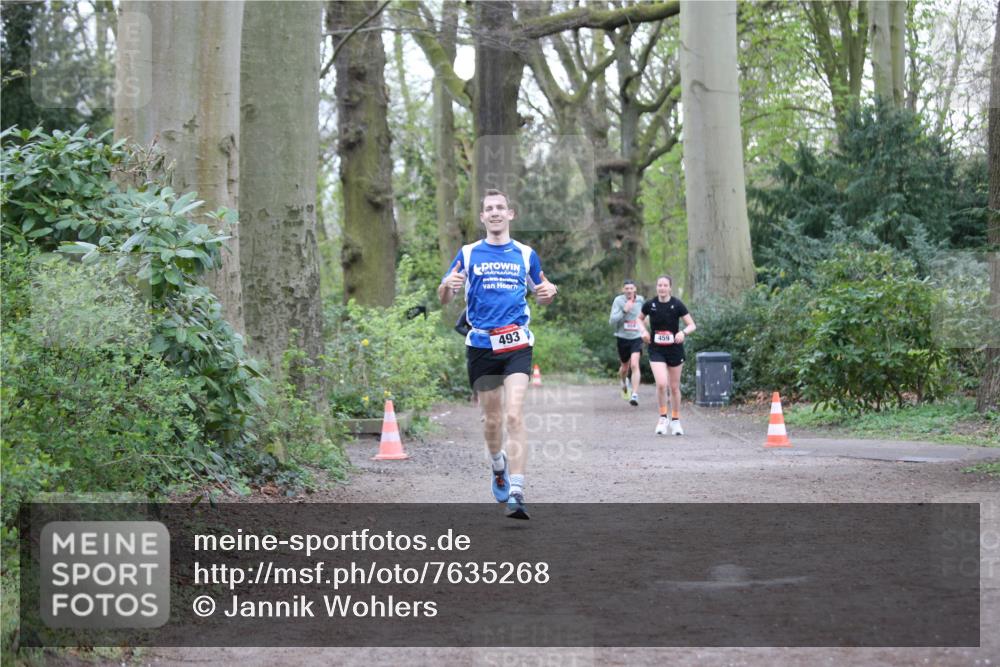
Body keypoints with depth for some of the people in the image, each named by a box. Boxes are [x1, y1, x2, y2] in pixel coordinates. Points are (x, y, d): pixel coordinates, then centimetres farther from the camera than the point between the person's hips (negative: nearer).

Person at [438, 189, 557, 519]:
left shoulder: (525, 254, 8)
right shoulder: (468, 254, 7)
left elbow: (540, 296, 19)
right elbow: (444, 298, 8)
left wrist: (549, 292, -5)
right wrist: (448, 285, -16)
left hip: (517, 346, -1)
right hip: (481, 346, 1)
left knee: (514, 416, -17)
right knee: (492, 420, 10)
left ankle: (516, 494, -21)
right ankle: (498, 466, 41)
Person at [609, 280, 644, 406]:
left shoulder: (640, 300, 2)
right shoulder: (618, 301, -8)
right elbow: (612, 321, -15)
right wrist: (624, 310, -26)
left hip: (636, 337, 0)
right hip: (622, 337, 0)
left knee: (634, 365, -18)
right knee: (625, 367, 15)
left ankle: (635, 395, -21)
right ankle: (624, 382, 50)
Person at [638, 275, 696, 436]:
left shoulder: (677, 305, -9)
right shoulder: (650, 305, -5)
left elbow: (692, 325, -6)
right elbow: (640, 319, 15)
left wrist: (683, 332, -27)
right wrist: (644, 330, -5)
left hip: (675, 349, 0)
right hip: (656, 350, 0)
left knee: (674, 387, 10)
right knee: (661, 383, -18)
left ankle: (675, 421, 26)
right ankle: (662, 418, 0)